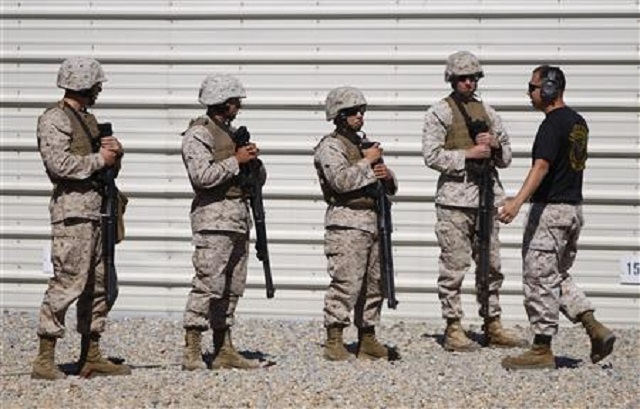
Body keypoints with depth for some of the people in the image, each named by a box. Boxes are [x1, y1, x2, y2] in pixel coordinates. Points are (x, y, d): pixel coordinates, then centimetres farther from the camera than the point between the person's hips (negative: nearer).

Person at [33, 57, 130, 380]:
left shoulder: (89, 119, 21)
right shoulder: (53, 119, -6)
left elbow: (110, 167, 24)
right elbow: (59, 164, -18)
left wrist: (115, 151, 2)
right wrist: (99, 159, -9)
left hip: (98, 209, 9)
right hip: (72, 211, -9)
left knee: (99, 285, 9)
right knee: (68, 282, -14)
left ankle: (92, 357, 15)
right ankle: (45, 359, -12)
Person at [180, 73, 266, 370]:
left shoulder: (232, 132, 22)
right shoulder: (198, 133, -5)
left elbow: (259, 178, 23)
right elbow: (202, 175, -20)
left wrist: (253, 160, 2)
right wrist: (236, 160, -14)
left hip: (239, 216, 9)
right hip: (214, 216, -9)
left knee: (232, 287, 8)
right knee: (208, 284, -13)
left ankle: (224, 351, 11)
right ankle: (191, 352, -11)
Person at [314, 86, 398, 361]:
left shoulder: (365, 144, 22)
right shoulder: (330, 146, -3)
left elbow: (391, 188, 24)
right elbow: (341, 180, -21)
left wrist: (387, 175, 1)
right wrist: (367, 163, -11)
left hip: (373, 223, 8)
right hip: (347, 223, -8)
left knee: (374, 283, 9)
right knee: (346, 282, -13)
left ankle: (367, 338, 16)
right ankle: (334, 341, -11)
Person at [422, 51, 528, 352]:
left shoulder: (487, 112, 17)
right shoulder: (439, 112, 1)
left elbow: (506, 158, 20)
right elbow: (432, 156, -8)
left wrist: (495, 145, -2)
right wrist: (468, 154, -14)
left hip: (487, 196, 6)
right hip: (455, 196, -6)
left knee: (491, 264, 9)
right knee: (454, 266, -5)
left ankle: (493, 326, 17)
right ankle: (453, 330, 0)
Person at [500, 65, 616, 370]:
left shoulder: (553, 124, -16)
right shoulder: (578, 122, 13)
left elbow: (541, 166, -29)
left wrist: (517, 202, -40)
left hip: (550, 208, -10)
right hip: (574, 208, 10)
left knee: (540, 278, -3)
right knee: (558, 276, 19)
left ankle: (542, 350, 2)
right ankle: (595, 328, 8)